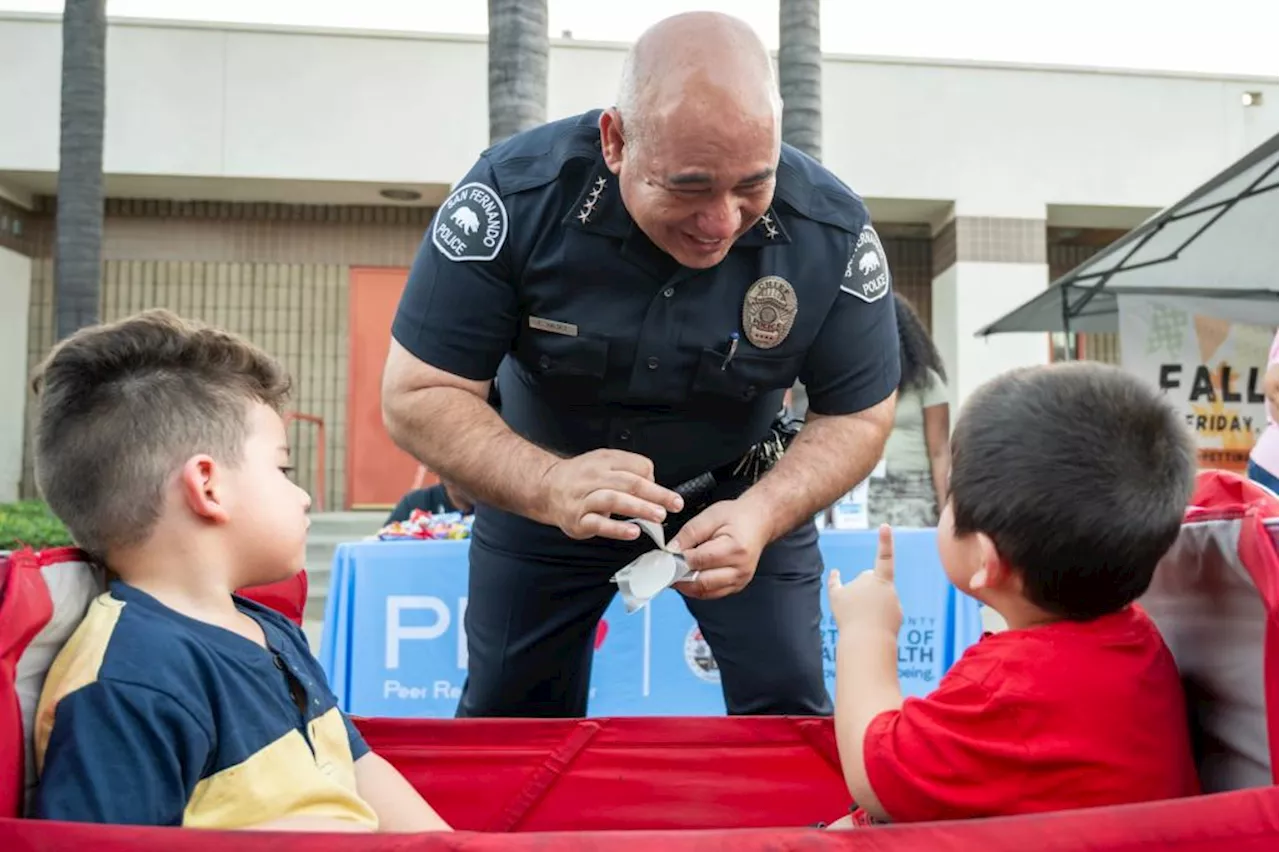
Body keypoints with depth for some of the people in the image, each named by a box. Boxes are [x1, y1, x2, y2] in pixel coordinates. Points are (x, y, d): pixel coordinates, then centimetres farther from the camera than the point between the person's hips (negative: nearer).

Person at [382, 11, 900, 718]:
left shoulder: (833, 231, -25)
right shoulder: (515, 192, -29)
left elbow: (858, 416, -15)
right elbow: (417, 396, -26)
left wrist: (763, 513, -36)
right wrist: (551, 488, -45)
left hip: (740, 487, 0)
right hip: (541, 481, 0)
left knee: (788, 712, 0)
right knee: (507, 717, 12)